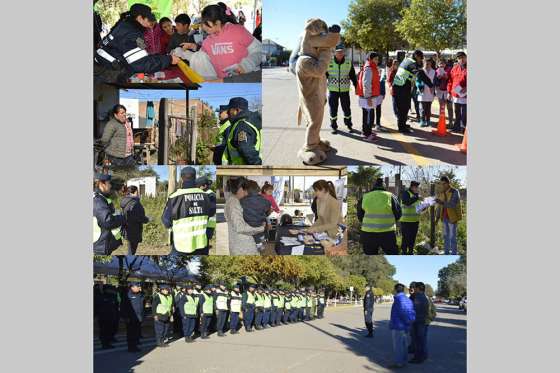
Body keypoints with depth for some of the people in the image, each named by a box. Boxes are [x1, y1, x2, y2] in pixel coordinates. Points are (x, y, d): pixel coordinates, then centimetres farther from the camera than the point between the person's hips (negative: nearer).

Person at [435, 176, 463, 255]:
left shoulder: (455, 192, -16)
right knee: (446, 236, 9)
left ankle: (454, 254, 2)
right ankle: (446, 253, 16)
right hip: (445, 217, 7)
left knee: (452, 237, -5)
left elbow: (452, 205, -28)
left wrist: (442, 202, -43)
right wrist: (437, 218, 5)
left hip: (452, 217, -6)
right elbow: (440, 206, 10)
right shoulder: (441, 193, 5)